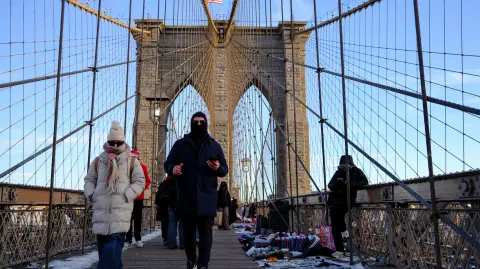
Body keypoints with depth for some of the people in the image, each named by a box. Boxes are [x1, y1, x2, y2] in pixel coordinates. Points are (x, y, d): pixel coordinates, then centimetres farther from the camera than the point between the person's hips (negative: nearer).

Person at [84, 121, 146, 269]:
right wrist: (90, 194, 1)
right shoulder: (98, 161, 14)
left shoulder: (132, 161, 6)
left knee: (114, 243, -15)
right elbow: (89, 180, 19)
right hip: (101, 208, 4)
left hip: (121, 208, -4)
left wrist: (127, 195, -11)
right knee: (102, 243, 8)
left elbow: (140, 181, 3)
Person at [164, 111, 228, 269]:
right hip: (186, 198, 1)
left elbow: (225, 170, 9)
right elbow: (167, 164, 10)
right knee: (188, 231, 13)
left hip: (206, 198, -1)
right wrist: (172, 169, -15)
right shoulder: (180, 144, 8)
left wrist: (218, 168, -15)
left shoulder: (215, 146, 9)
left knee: (205, 232, -4)